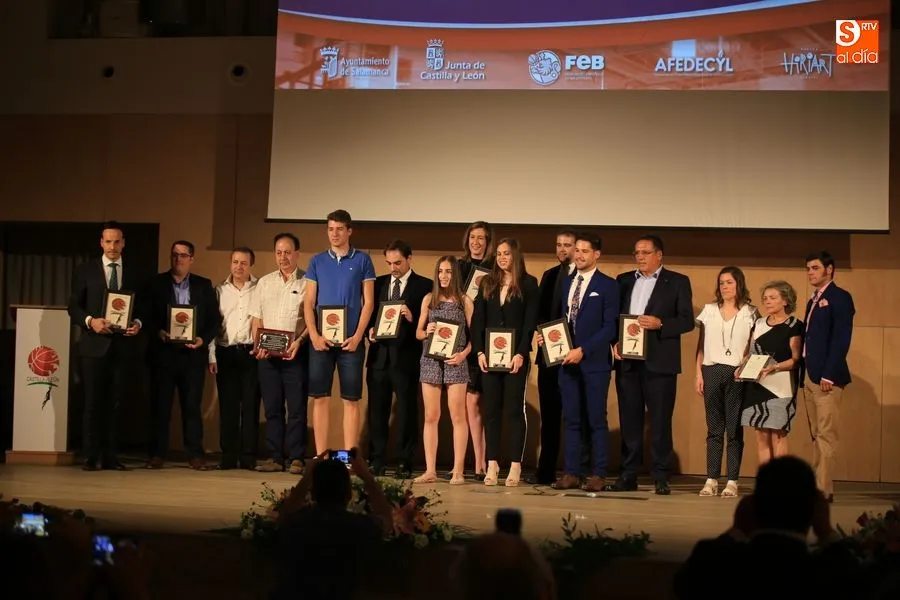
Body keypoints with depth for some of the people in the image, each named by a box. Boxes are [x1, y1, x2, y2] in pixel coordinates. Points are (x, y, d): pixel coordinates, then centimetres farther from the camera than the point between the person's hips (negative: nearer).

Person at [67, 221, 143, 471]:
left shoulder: (133, 274, 11)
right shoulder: (85, 270, 5)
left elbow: (140, 308, 12)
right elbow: (73, 306, 2)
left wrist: (137, 324, -10)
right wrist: (90, 321, -16)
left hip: (121, 345, 2)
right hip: (94, 344, -2)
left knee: (115, 402, 4)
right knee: (93, 402, 0)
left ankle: (110, 455, 8)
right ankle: (92, 456, 4)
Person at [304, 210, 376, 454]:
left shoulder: (362, 260, 4)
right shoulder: (317, 261, 9)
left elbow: (368, 302, 1)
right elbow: (309, 303, 7)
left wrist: (357, 336, -9)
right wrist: (314, 335, -6)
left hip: (350, 340, -2)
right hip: (321, 339, 2)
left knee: (351, 400, -1)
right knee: (320, 398, 1)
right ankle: (320, 456, 6)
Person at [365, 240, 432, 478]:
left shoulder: (424, 286, 0)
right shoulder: (378, 283, 14)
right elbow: (368, 314, 16)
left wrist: (413, 319, -22)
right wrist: (370, 330, -3)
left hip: (406, 357, -4)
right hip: (379, 355, 4)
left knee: (407, 411, 1)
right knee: (377, 410, 6)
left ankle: (404, 463, 7)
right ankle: (376, 461, 13)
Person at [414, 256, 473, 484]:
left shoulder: (465, 301, 3)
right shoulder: (428, 299, 9)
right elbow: (418, 333, 12)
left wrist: (463, 354, -13)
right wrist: (426, 332, -10)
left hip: (455, 362, -2)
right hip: (430, 362, 2)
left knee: (458, 417, -2)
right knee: (431, 417, 3)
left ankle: (458, 471, 1)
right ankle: (430, 470, 6)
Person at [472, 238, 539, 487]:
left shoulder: (528, 284, 1)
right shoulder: (487, 284, 12)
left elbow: (530, 322, -5)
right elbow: (477, 319, 8)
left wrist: (521, 354, -14)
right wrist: (479, 352, -3)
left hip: (516, 356, -4)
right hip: (489, 355, 4)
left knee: (514, 409, -2)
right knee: (490, 410, 3)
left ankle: (515, 466, 1)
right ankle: (492, 464, 7)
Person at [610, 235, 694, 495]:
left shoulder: (677, 282, 4)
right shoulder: (624, 281, 15)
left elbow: (687, 320, -2)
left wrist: (659, 324, -17)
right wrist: (614, 342, -2)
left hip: (659, 361, -4)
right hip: (627, 359, 4)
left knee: (660, 420, -2)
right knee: (629, 419, 6)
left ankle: (661, 477, 3)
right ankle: (628, 475, 11)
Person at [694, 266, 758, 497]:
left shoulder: (750, 313, 6)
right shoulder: (709, 310, 13)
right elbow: (701, 345, 13)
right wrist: (698, 374, 6)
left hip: (737, 374, -2)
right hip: (712, 372, 2)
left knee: (734, 430, -2)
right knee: (714, 429, 2)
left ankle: (732, 482, 0)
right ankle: (711, 480, 4)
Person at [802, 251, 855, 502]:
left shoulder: (840, 297, -5)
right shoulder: (813, 301, 20)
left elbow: (841, 339, -14)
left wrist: (829, 375, -20)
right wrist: (805, 375, 10)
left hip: (827, 377, -9)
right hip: (810, 376, 9)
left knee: (826, 434, -10)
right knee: (816, 435, 9)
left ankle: (824, 489, -11)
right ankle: (817, 484, 12)